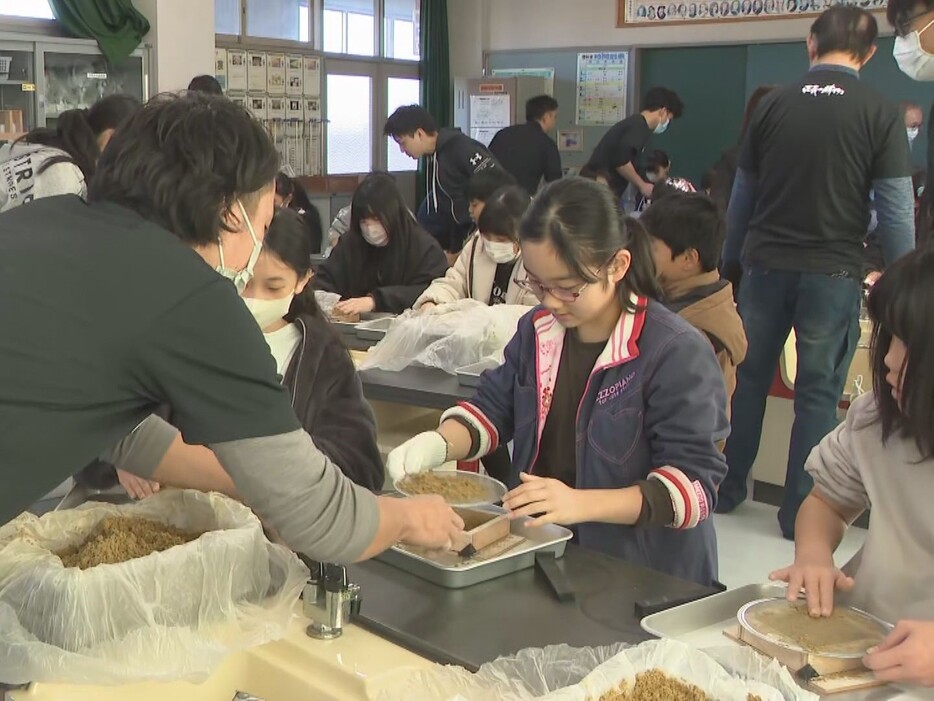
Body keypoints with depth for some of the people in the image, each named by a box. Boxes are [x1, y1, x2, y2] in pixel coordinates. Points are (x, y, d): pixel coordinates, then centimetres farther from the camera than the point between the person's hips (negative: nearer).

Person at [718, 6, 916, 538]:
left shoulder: (773, 105, 3)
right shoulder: (881, 115, -5)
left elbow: (743, 194, 8)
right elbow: (896, 210, -7)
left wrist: (732, 261, 18)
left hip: (766, 265, 2)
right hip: (832, 273, -2)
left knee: (749, 379, 15)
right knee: (818, 393, 7)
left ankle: (726, 490, 25)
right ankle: (800, 513, 13)